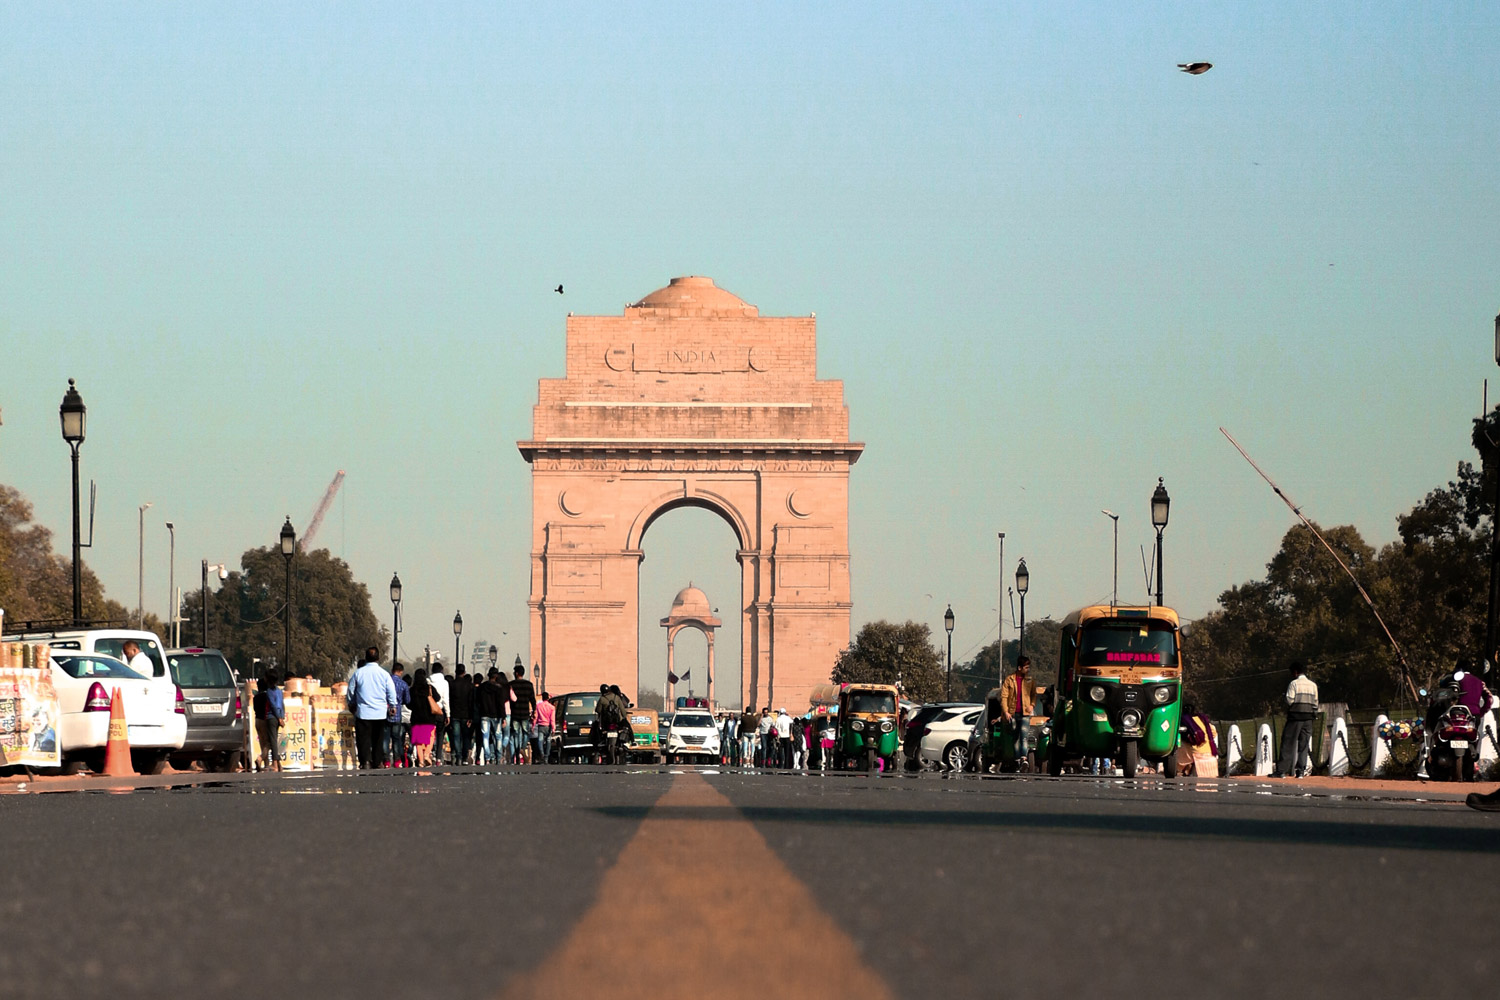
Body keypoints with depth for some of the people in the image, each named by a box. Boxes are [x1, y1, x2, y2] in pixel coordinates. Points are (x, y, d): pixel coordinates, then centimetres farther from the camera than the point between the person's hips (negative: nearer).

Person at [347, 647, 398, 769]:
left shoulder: (358, 673, -1)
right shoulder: (384, 674, -1)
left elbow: (350, 692, 7)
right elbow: (391, 692, 3)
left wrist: (351, 705, 23)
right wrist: (392, 707, 16)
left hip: (363, 712, -1)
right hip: (380, 713, 1)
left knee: (364, 737, 0)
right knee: (379, 738, 9)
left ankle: (365, 761, -13)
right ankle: (378, 762, 9)